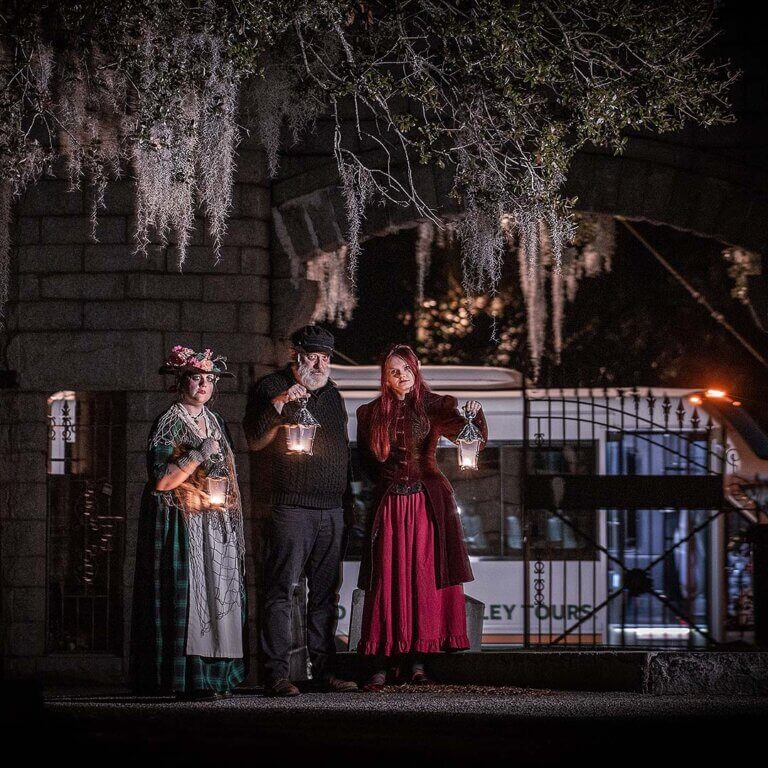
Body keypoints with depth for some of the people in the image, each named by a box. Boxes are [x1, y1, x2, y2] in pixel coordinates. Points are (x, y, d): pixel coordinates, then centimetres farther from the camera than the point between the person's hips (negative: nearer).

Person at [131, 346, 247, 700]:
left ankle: (215, 676, 5)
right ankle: (188, 680, -11)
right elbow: (161, 480, -14)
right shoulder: (168, 424, -5)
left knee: (219, 597, 3)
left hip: (218, 525, 7)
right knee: (187, 595, -11)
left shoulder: (215, 422, 16)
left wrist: (236, 528, 17)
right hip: (182, 524, -7)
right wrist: (199, 455, -21)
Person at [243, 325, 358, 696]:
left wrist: (348, 500, 21)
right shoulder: (271, 387, 0)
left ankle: (323, 669, 12)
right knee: (281, 589, -9)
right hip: (291, 508, -6)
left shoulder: (331, 393, 20)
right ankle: (276, 673, -10)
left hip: (332, 510, 7)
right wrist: (278, 405, -22)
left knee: (325, 592, 8)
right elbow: (254, 441, -8)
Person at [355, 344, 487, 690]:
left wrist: (474, 415, -30)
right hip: (389, 503, 1)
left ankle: (417, 659, -1)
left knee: (425, 578, -4)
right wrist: (385, 480, 4)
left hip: (428, 502, -1)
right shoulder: (371, 414, 10)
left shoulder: (435, 406, 4)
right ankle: (381, 664, -5)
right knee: (388, 580, -4)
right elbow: (365, 462, 19)